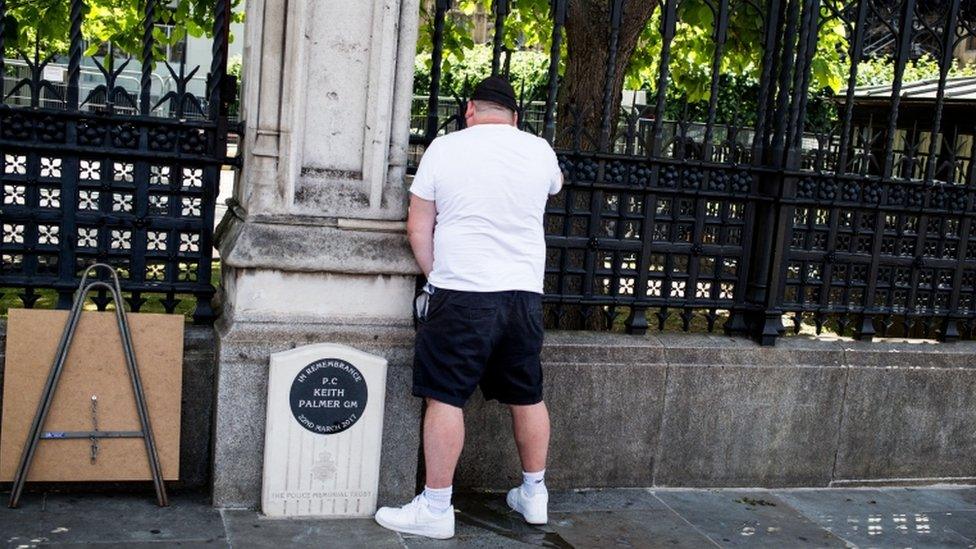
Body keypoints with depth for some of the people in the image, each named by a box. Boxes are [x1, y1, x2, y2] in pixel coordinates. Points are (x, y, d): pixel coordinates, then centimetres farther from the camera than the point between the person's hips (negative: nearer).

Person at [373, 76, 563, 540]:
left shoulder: (444, 148, -1)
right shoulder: (539, 150, 7)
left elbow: (418, 228, 0)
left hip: (462, 293, -4)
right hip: (525, 293, 4)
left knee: (445, 398, 0)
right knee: (528, 396, 15)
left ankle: (436, 508, 4)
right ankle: (534, 494, 29)